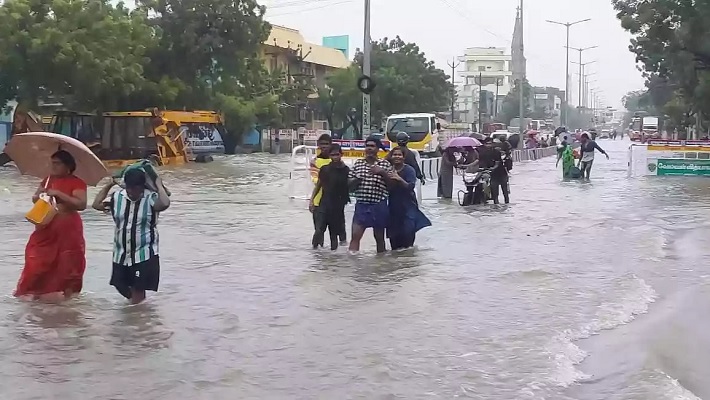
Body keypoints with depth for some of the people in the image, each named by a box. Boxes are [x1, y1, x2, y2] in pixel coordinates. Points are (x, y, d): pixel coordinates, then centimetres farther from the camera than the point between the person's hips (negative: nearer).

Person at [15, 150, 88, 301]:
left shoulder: (77, 183, -10)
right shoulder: (48, 179, 9)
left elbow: (81, 204, -23)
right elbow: (35, 199, 17)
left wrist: (58, 193, -25)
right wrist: (39, 195, -8)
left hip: (68, 228, -5)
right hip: (47, 226, 6)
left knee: (67, 261, 3)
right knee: (38, 258, 6)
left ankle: (67, 292, 16)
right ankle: (38, 290, 19)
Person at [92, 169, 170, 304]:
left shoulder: (151, 198, -13)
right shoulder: (117, 197, 3)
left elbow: (165, 204, -33)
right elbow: (97, 204, 5)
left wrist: (159, 185, -20)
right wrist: (109, 185, 5)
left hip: (144, 254, -6)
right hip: (121, 254, 6)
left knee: (138, 290, -2)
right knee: (121, 286, 17)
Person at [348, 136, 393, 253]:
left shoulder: (385, 164, 3)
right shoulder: (358, 163, 9)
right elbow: (349, 184, 12)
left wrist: (382, 172, -16)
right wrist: (356, 179, -10)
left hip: (379, 205, -1)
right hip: (361, 205, 1)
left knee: (379, 237, 10)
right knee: (355, 235, -8)